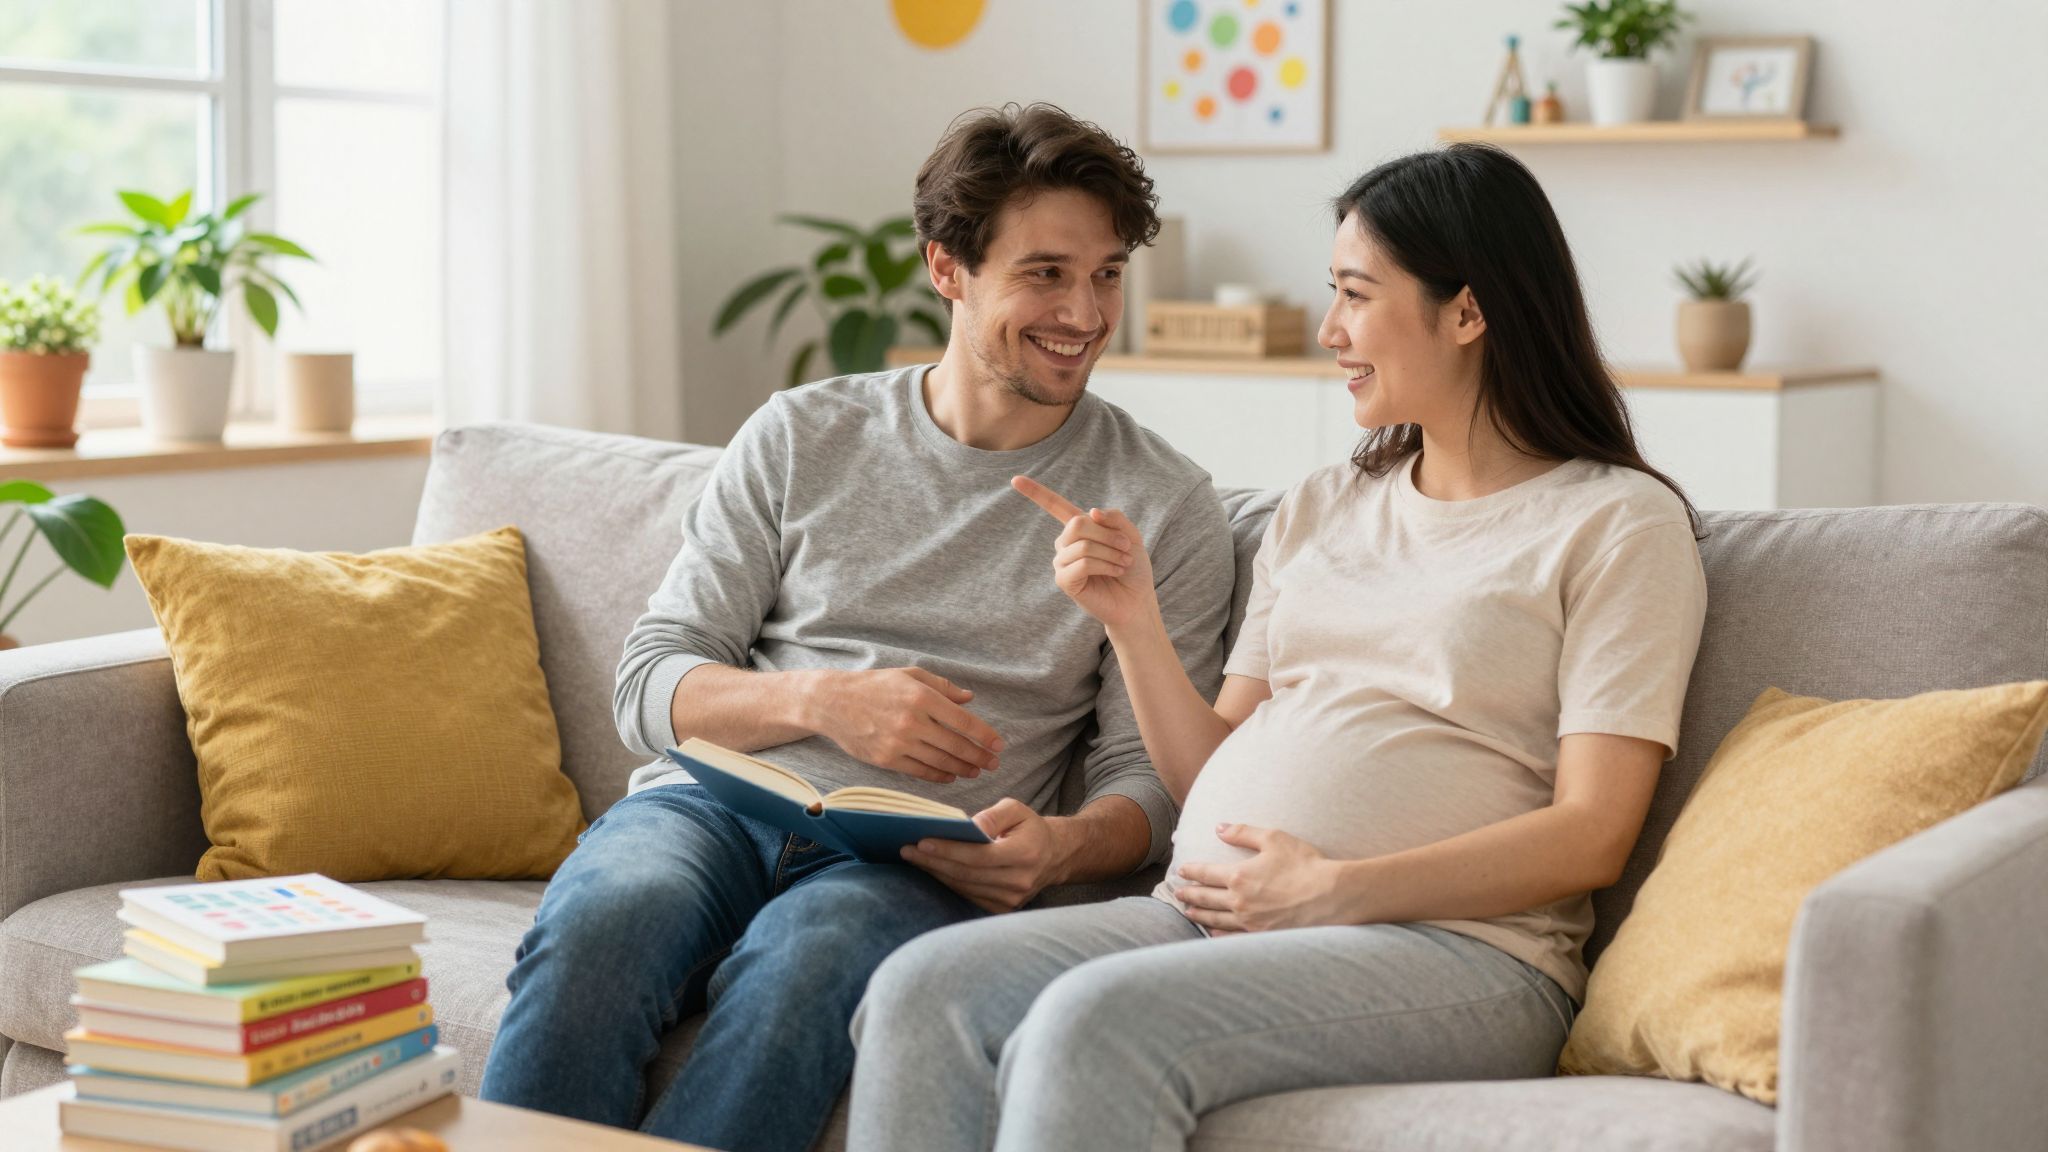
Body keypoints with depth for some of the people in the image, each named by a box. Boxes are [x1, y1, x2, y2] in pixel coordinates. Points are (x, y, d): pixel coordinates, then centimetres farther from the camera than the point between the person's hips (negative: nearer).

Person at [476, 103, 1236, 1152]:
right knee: (603, 917, -34)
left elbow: (1146, 778, 5)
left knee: (802, 957, -37)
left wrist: (1062, 849, -19)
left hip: (921, 860, -1)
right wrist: (822, 700, -10)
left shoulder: (1165, 506, 9)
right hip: (718, 802, 2)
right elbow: (651, 687, 9)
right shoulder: (803, 437, 13)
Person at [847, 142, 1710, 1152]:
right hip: (1207, 917, 6)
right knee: (922, 989, -22)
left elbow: (1591, 835, -6)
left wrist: (1334, 890, -15)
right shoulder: (1319, 510, 23)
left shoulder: (1620, 523, 3)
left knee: (1093, 1020, -33)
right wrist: (1132, 622, 5)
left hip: (1452, 948, -6)